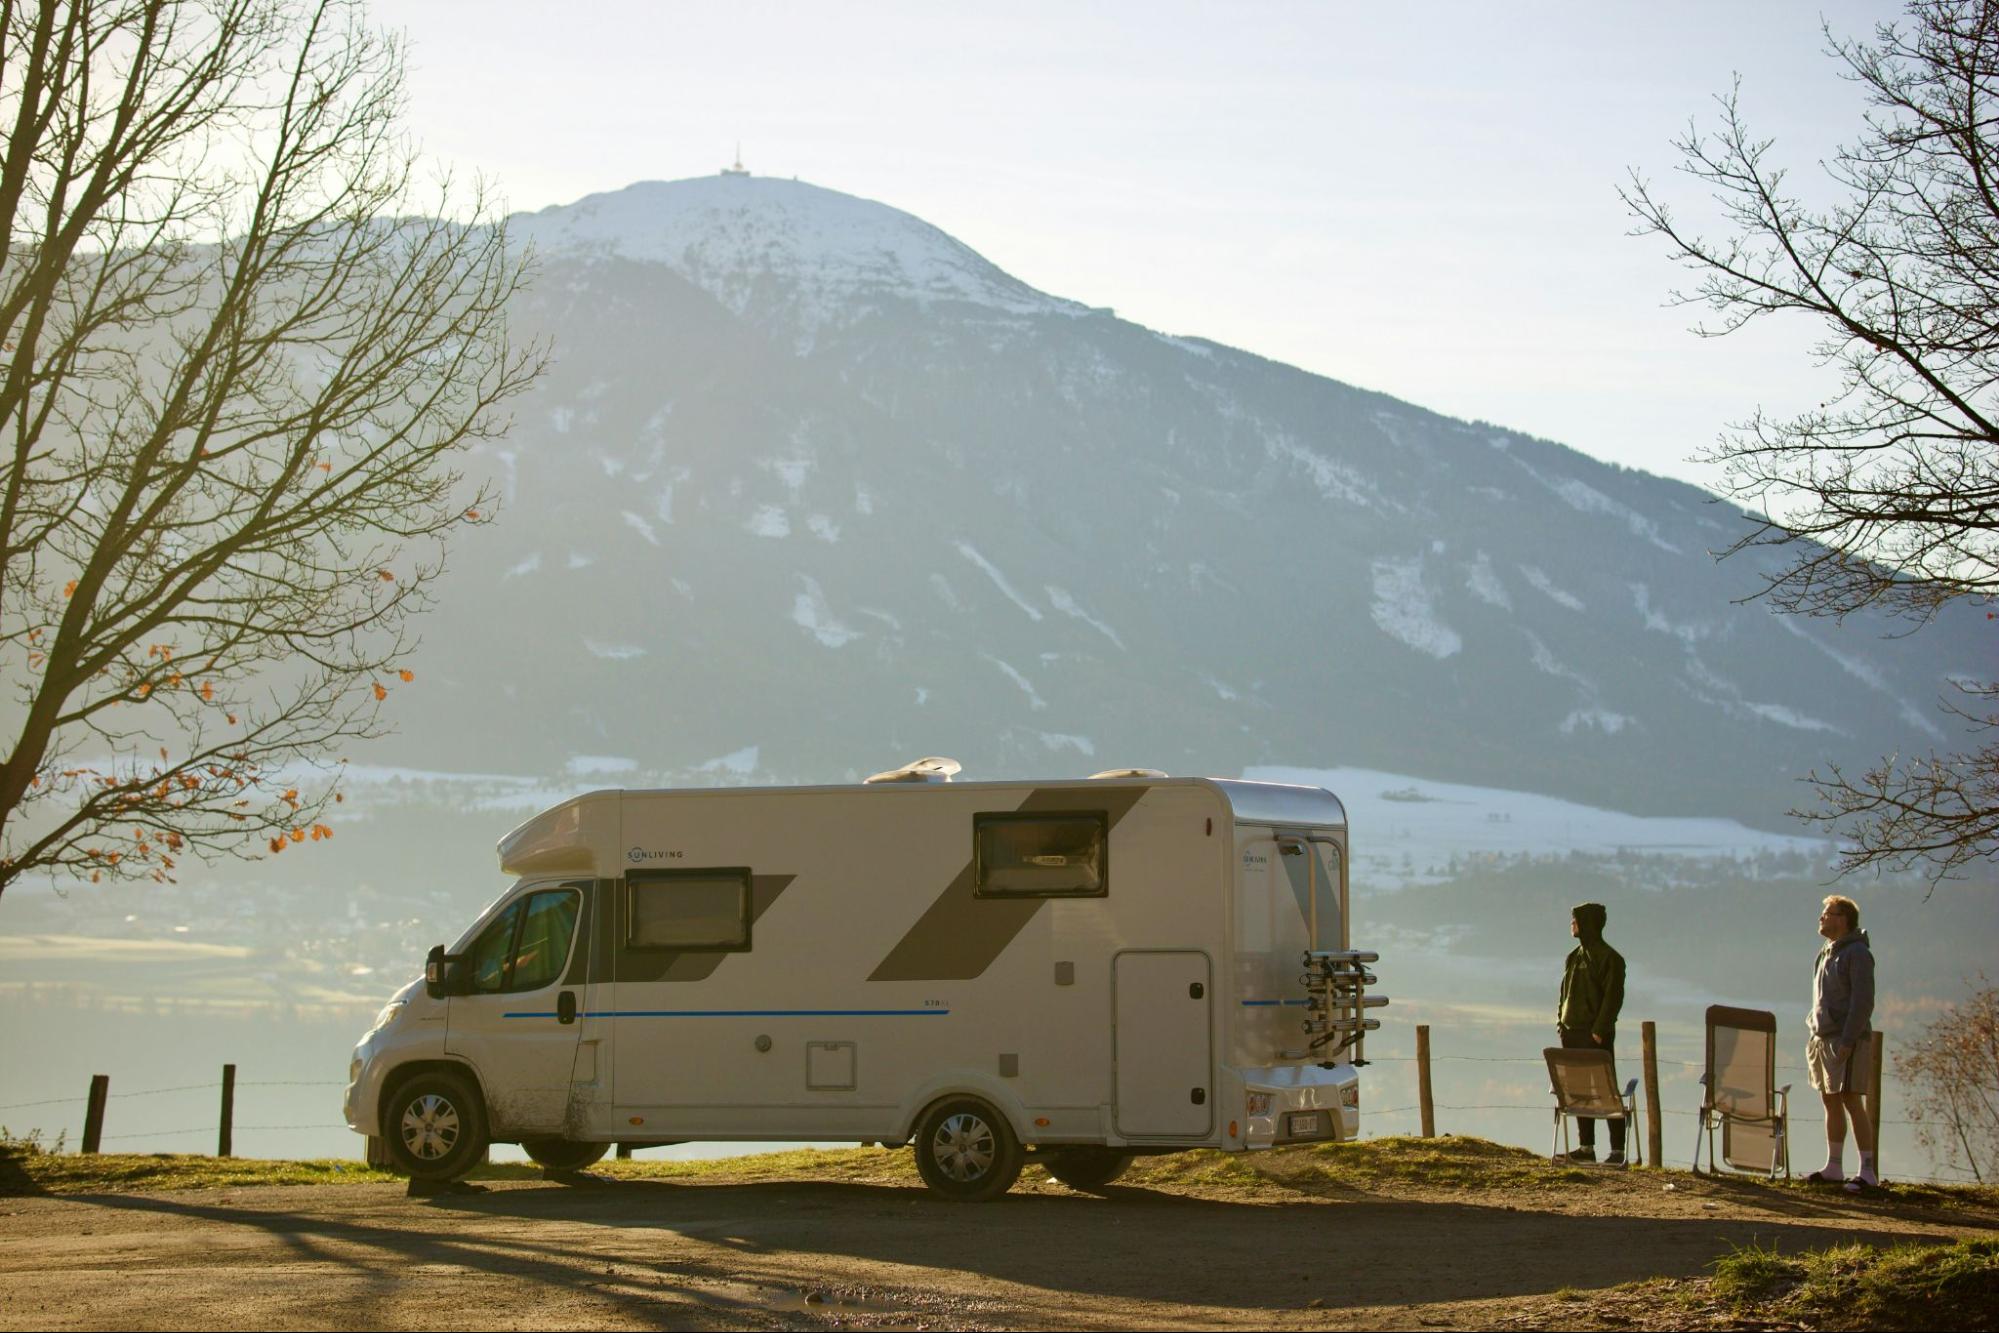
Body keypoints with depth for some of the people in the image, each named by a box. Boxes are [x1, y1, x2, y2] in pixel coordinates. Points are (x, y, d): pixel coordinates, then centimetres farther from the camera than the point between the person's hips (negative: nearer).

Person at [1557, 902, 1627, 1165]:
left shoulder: (1608, 957, -7)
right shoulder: (1574, 957, 16)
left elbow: (1613, 996, -13)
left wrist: (1600, 1029, -19)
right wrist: (1560, 1023, 9)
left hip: (1596, 1034, -8)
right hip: (1572, 1033, 8)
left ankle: (1618, 1149, -7)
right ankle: (1586, 1146, 12)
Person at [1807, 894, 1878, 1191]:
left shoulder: (1857, 953, -10)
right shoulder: (1827, 954, 18)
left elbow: (1863, 1001, -17)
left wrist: (1848, 1041, -21)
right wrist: (1814, 1035, 16)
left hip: (1848, 1041, -9)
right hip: (1824, 1039, 9)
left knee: (1852, 1102, -11)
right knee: (1830, 1102, 11)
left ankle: (1868, 1171, -10)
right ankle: (1834, 1167, 17)